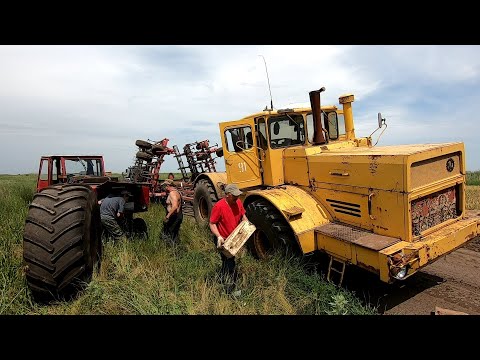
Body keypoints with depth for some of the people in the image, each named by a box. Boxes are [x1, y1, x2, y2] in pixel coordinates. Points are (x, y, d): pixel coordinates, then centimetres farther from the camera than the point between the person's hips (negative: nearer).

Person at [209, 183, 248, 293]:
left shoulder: (238, 202, -4)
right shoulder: (219, 206, -24)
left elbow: (243, 216, 11)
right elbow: (212, 224, -19)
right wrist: (218, 237, -32)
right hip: (222, 240, -7)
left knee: (227, 261, 23)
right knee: (230, 264, -3)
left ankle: (221, 281, 45)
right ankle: (230, 289, 12)